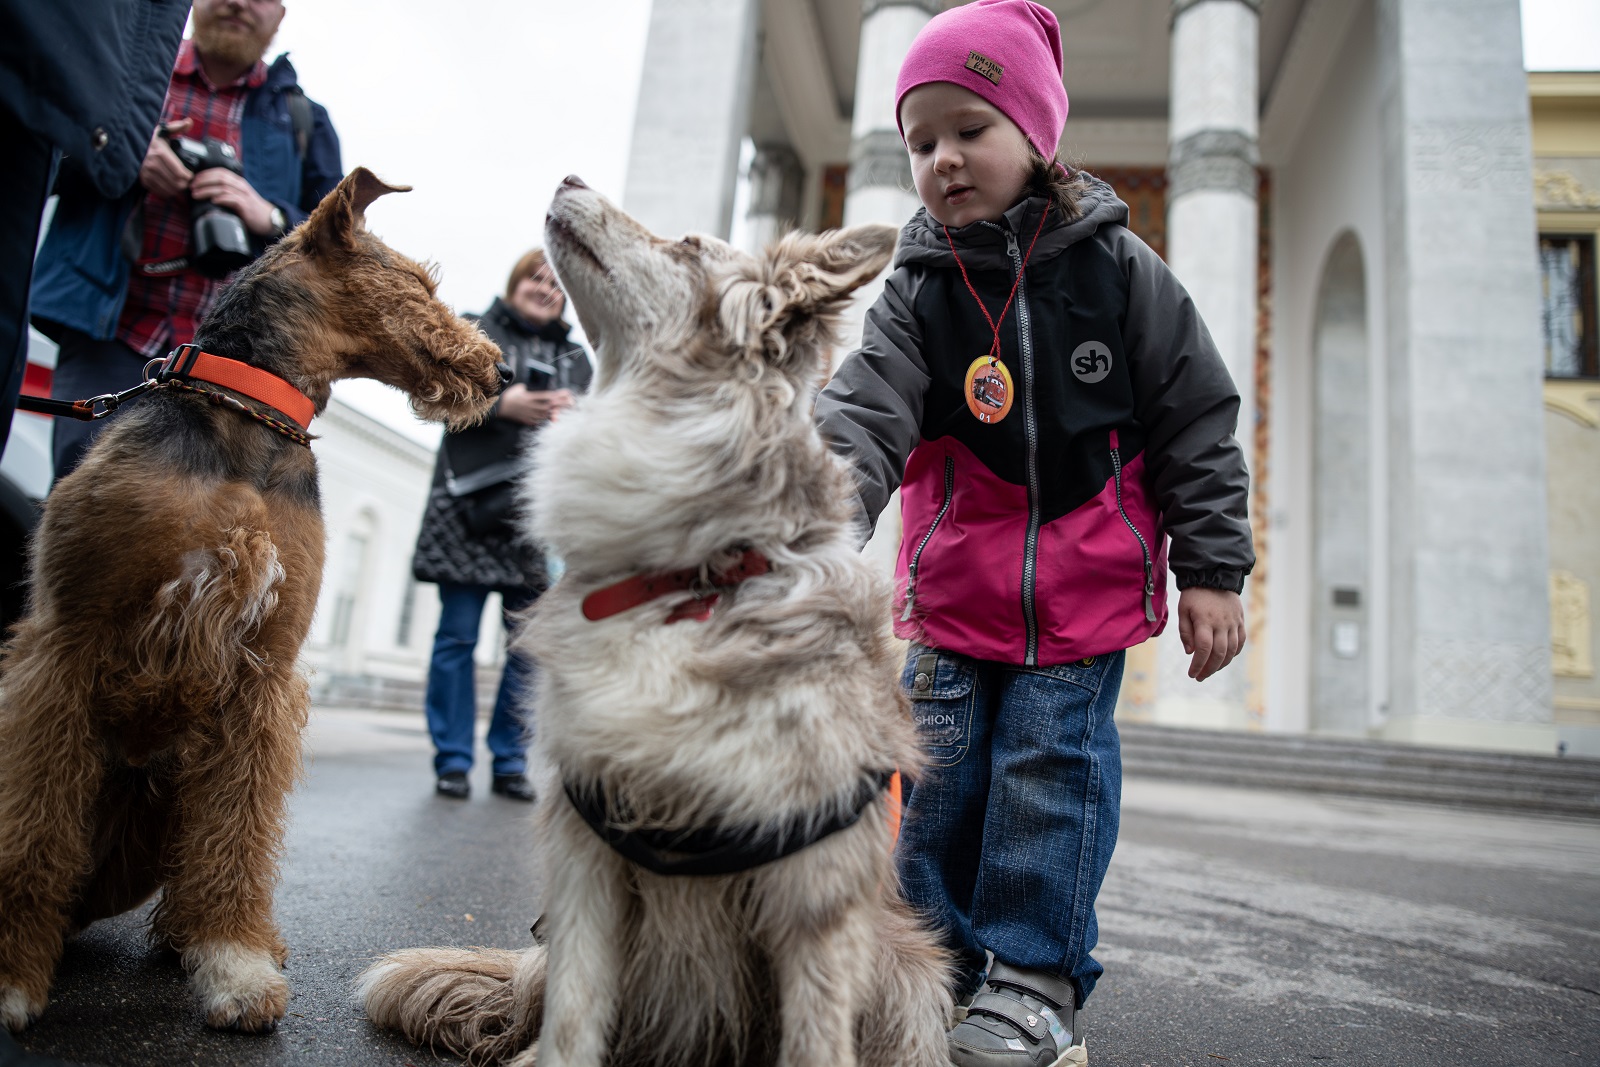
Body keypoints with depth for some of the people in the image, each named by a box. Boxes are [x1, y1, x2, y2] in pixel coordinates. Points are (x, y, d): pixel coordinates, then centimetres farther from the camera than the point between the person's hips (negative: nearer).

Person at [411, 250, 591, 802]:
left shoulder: (576, 357, 22)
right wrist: (500, 403, -13)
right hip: (473, 506, -2)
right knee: (458, 634, -2)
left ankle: (510, 761, 7)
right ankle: (453, 760, 5)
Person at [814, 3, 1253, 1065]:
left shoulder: (1118, 266, -2)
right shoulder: (918, 291, 1)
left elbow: (1197, 420, 0)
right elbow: (865, 410, -14)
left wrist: (1212, 569, -3)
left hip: (1087, 588, -2)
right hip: (956, 587, 3)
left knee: (1052, 763, -2)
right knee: (941, 775, 7)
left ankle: (1034, 981, 14)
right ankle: (945, 963, 25)